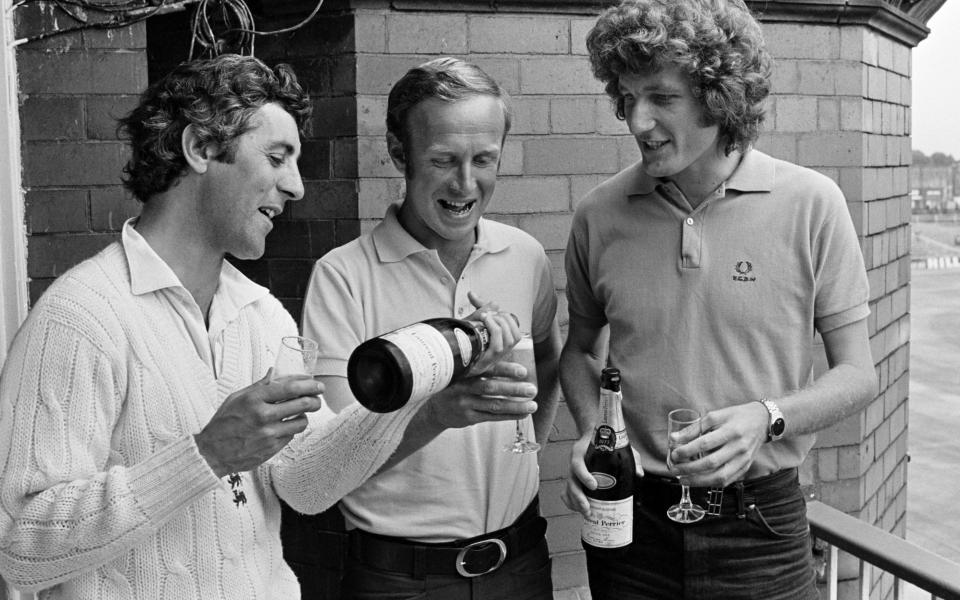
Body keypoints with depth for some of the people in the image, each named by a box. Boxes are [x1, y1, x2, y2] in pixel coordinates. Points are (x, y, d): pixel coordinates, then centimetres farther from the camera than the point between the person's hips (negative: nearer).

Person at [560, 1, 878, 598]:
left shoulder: (811, 203, -9)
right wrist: (591, 431, -8)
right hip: (630, 521, 2)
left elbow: (857, 374, -4)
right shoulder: (599, 214, -4)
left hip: (762, 530, -1)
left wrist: (767, 418, -21)